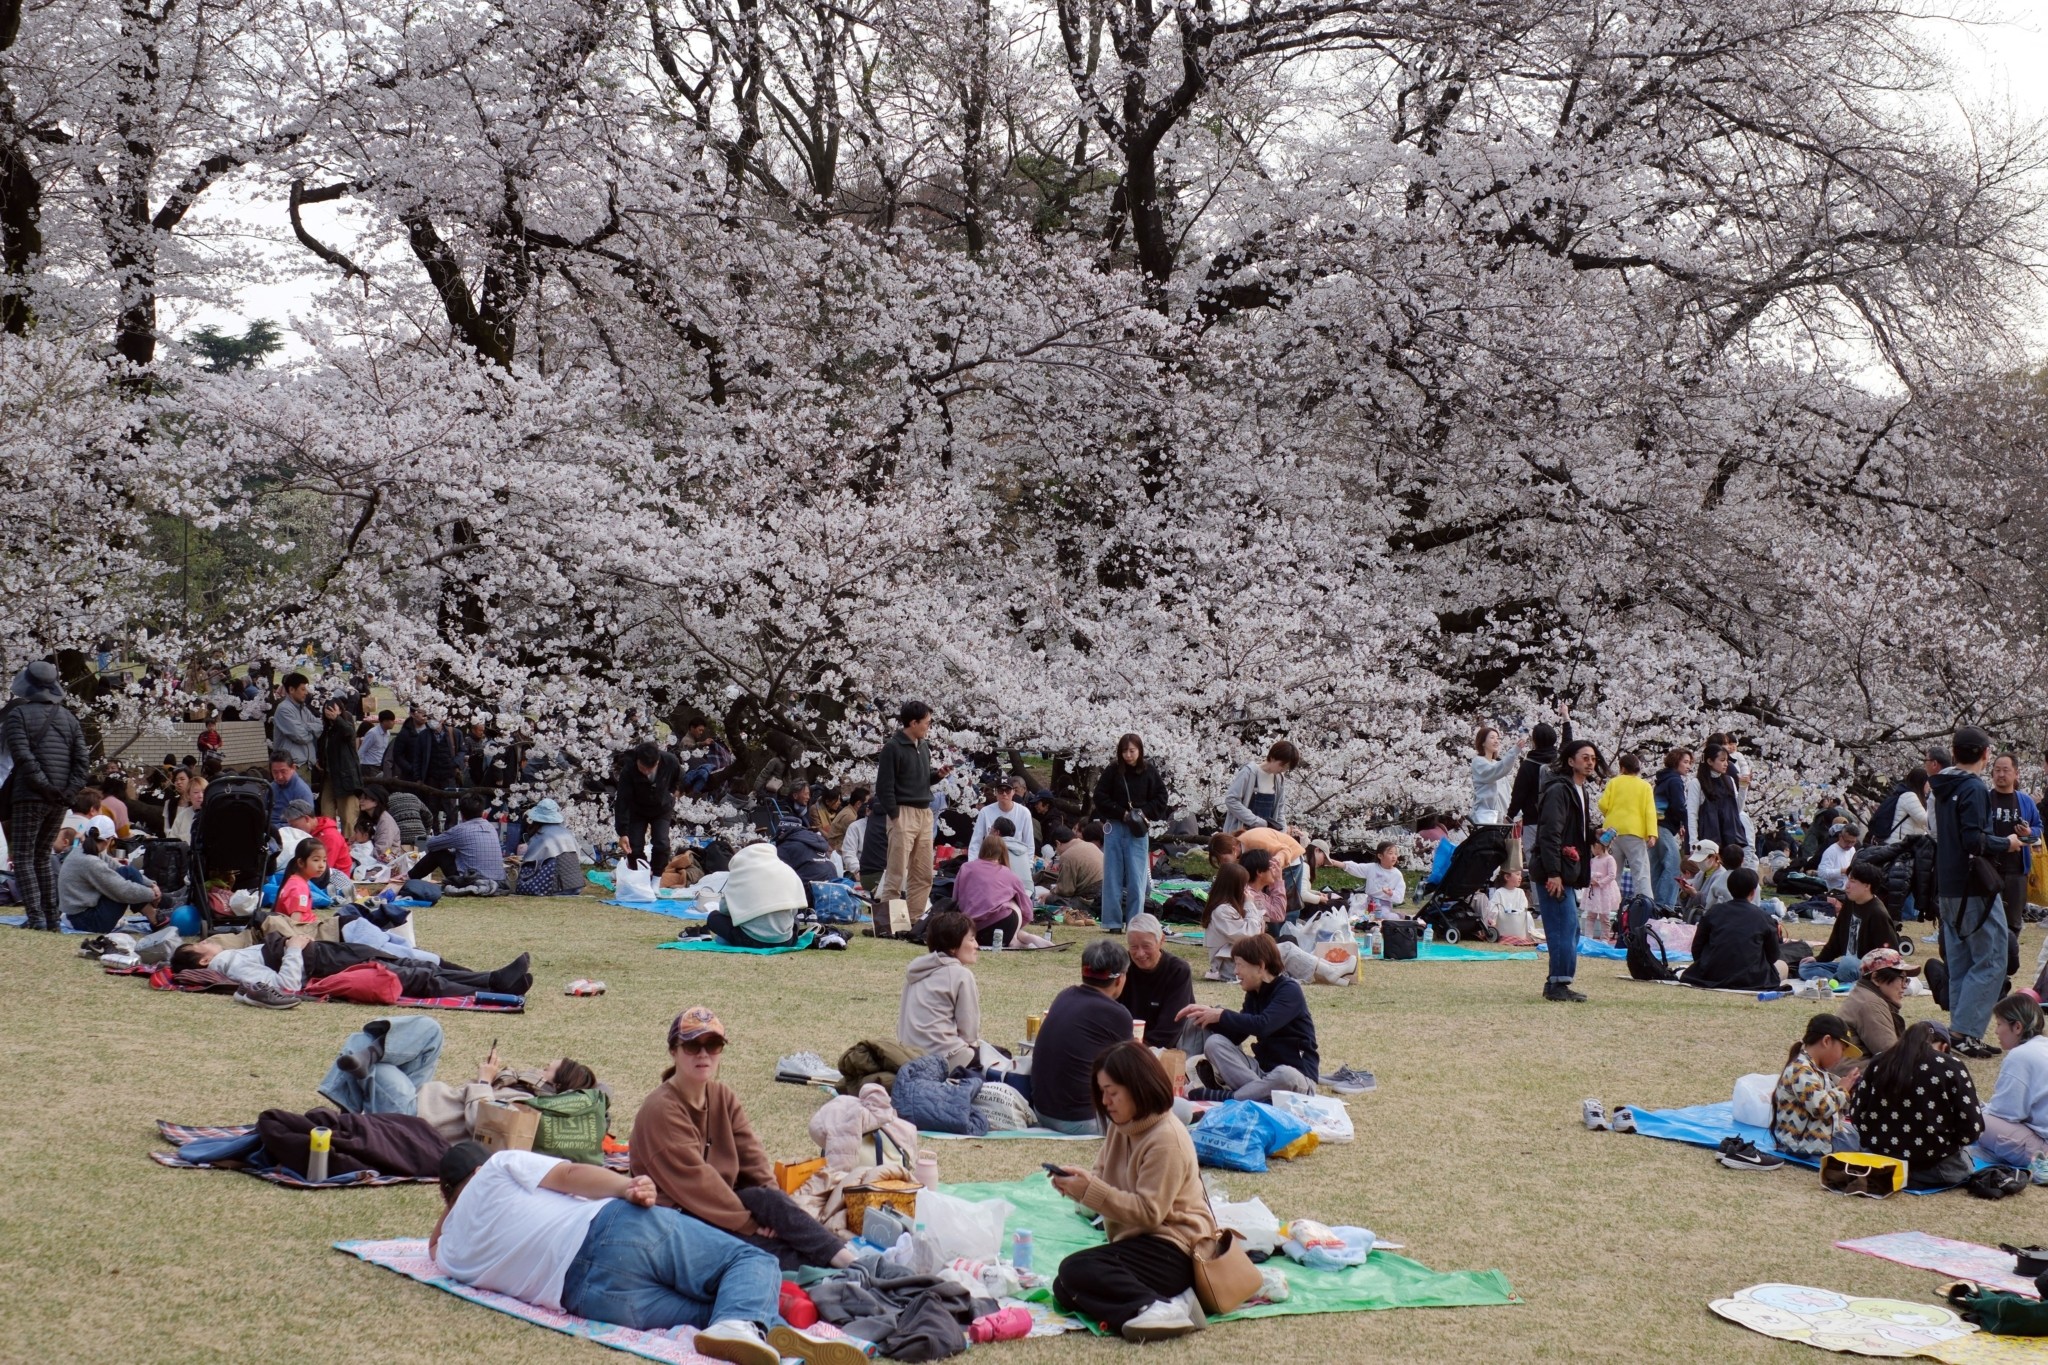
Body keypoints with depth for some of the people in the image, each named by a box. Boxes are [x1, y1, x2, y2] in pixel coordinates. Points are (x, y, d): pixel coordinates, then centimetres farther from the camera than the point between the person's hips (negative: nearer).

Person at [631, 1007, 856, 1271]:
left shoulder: (723, 1097, 9)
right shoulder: (660, 1110, -15)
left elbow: (752, 1157, -1)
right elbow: (694, 1182, -21)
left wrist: (773, 1210, -18)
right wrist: (752, 1224, -21)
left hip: (720, 1206, 6)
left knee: (768, 1198, -24)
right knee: (765, 1200, -28)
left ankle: (848, 1261, -36)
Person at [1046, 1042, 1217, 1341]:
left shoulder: (1166, 1139, -18)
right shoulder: (1122, 1127, 9)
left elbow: (1148, 1212, -20)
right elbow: (1105, 1179, 13)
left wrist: (1090, 1190, -24)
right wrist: (1077, 1184, -10)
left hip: (1173, 1248, -10)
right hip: (1138, 1240, 10)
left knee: (1075, 1271, -25)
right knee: (1064, 1289, -5)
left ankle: (1156, 1307, -37)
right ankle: (1160, 1306, -16)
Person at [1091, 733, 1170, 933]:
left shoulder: (1150, 773, 0)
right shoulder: (1112, 771, -1)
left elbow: (1161, 799, 5)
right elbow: (1100, 797, -2)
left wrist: (1144, 812, -10)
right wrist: (1122, 813, -10)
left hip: (1138, 831, 0)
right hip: (1115, 828, 1)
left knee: (1136, 878, -2)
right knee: (1113, 876, 3)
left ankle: (1135, 922, 4)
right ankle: (1113, 922, 8)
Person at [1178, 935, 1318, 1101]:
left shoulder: (1289, 990, -13)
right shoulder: (1254, 994, 12)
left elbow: (1262, 1025, -28)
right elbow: (1236, 1036, 11)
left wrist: (1221, 1015, -20)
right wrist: (1209, 1014, -3)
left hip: (1296, 1074, -7)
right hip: (1262, 1068, 7)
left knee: (1286, 1076, -44)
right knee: (1214, 1043, -12)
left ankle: (1225, 1097, -31)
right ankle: (1260, 1092, -29)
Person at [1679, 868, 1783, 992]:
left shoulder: (1712, 913, 4)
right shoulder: (1764, 917, -2)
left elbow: (1696, 949, 6)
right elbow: (1773, 956, 5)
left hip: (1711, 977, 2)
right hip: (1749, 980, -2)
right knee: (1782, 966, 23)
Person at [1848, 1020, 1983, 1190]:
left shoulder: (1879, 1064, 4)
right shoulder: (1951, 1067, -6)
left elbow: (1856, 1115, 4)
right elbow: (1972, 1127, -10)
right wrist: (1947, 1141, 10)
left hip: (1880, 1163, 4)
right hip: (1935, 1167, -4)